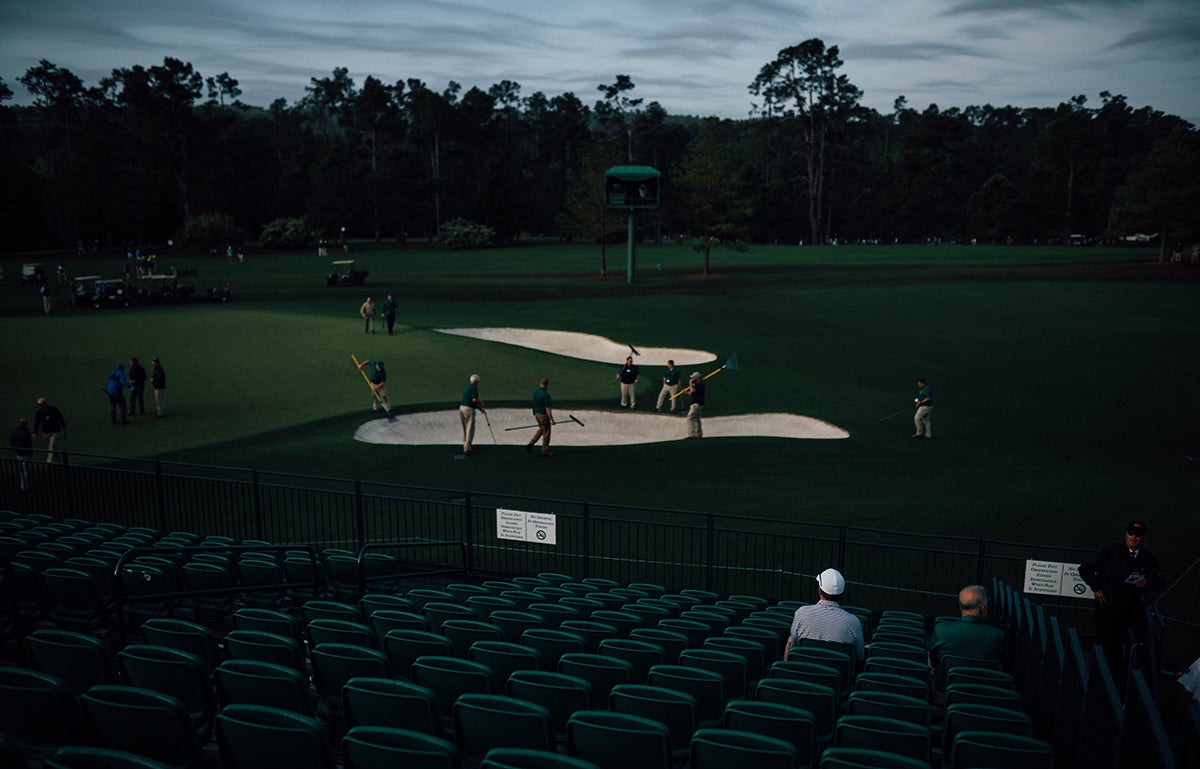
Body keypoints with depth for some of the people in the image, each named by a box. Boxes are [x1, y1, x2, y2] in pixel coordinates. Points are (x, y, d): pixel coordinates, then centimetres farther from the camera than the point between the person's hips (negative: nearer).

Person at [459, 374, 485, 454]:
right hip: (469, 409, -9)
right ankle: (467, 448, -9)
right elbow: (474, 399, -22)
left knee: (465, 429, 18)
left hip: (461, 408, 9)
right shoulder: (474, 388, -9)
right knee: (470, 430, -5)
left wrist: (481, 408, 24)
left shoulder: (467, 388, 20)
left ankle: (465, 446, 24)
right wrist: (481, 402, -3)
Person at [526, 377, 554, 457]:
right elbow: (548, 409, -24)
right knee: (546, 433, 7)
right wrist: (551, 419, -17)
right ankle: (545, 451, 19)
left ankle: (530, 445, 18)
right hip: (544, 415, -8)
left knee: (541, 430, 25)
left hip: (537, 413, 8)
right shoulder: (546, 395, -27)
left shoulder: (535, 391, -2)